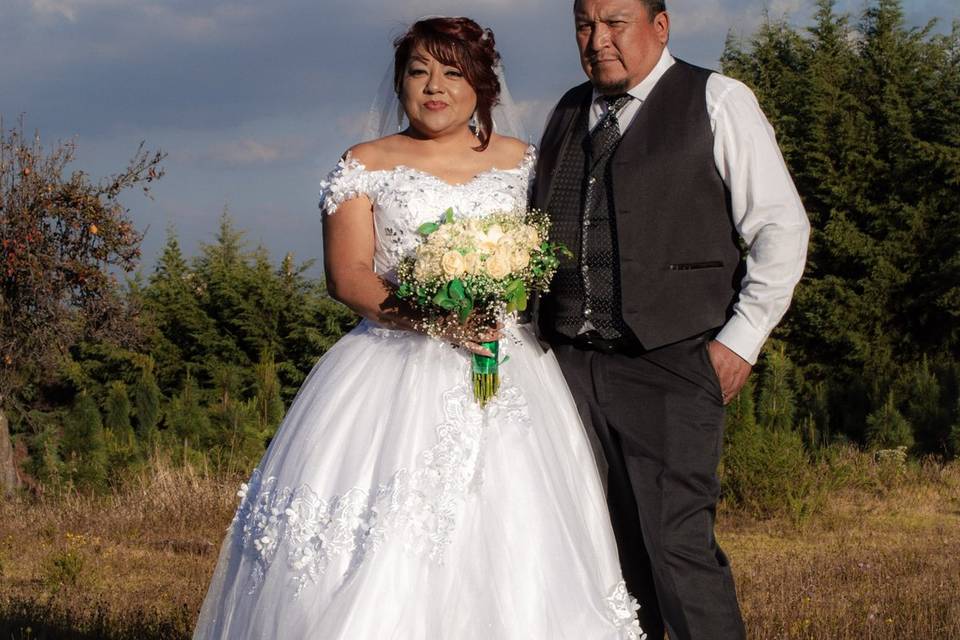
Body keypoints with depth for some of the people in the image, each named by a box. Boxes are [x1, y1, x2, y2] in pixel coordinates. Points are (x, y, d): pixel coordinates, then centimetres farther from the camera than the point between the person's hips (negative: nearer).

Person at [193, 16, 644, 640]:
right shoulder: (365, 166, 9)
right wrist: (418, 312, -19)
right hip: (394, 375, -1)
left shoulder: (522, 163, 14)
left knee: (509, 544, -9)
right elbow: (348, 273, -2)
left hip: (509, 376, 2)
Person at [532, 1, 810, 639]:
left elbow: (781, 228, 1)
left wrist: (740, 340, -6)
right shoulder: (567, 114, 17)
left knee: (677, 546, -13)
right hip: (572, 365, 5)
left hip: (671, 366, -5)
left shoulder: (718, 102, 3)